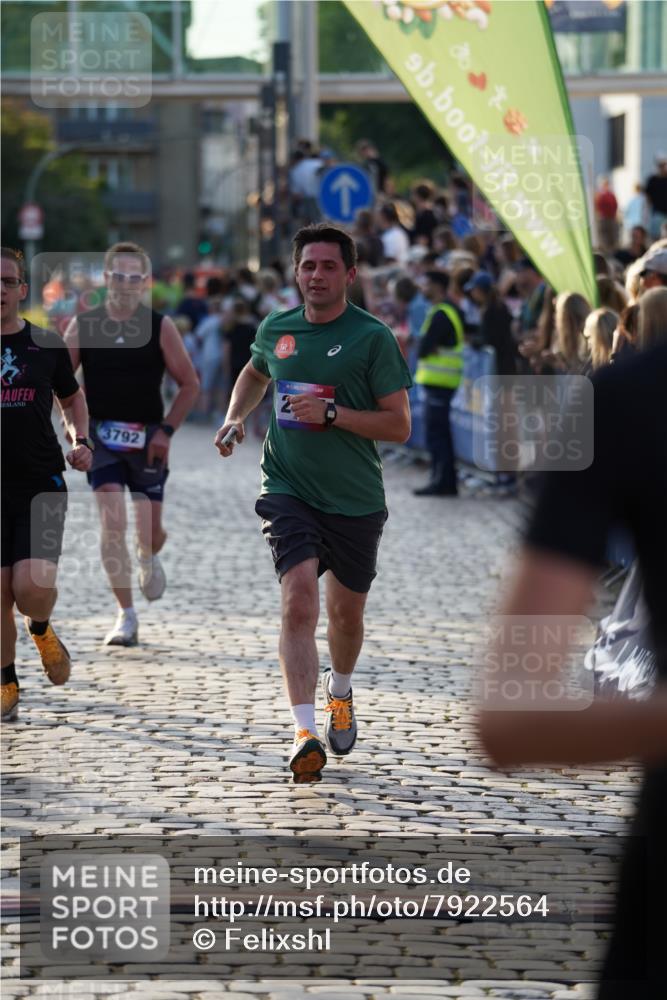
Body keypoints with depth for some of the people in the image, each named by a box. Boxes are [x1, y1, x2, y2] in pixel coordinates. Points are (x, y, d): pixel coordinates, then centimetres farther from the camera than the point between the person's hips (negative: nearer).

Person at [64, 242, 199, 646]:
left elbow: (189, 384, 2)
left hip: (148, 439, 0)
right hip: (102, 436, 0)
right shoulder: (84, 325, 0)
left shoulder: (160, 327, -2)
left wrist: (166, 430, -8)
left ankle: (149, 558, 44)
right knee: (112, 524, -14)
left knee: (150, 532, 4)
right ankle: (126, 617, -6)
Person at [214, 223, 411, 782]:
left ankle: (340, 693, 46)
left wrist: (331, 413, -19)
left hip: (356, 500, -1)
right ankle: (305, 732, -24)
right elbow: (255, 374, 29)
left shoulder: (373, 337, -7)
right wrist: (235, 418, 13)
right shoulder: (275, 331, 4)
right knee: (299, 599, -19)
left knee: (347, 612, 13)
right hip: (288, 490, 1)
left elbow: (399, 425, -9)